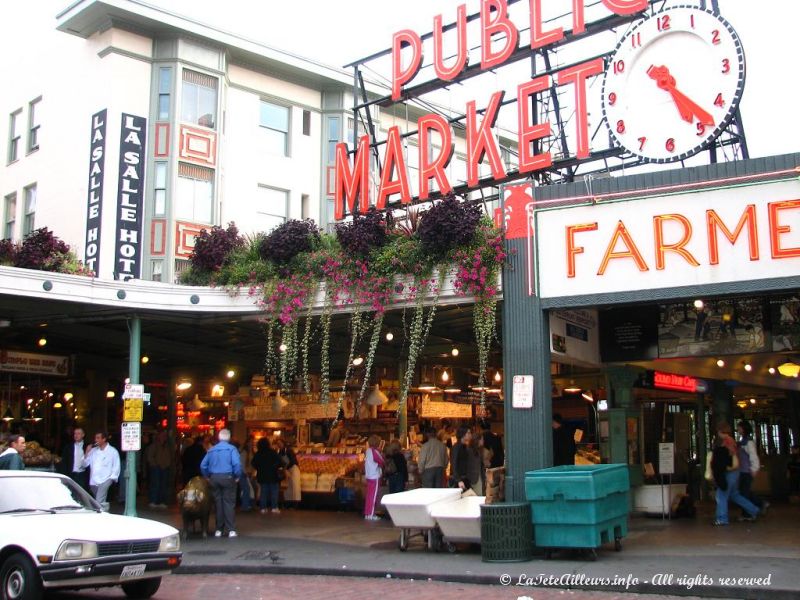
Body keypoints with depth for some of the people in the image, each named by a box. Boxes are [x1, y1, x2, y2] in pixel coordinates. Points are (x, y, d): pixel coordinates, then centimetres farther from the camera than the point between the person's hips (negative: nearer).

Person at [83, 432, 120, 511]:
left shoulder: (112, 451, -1)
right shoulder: (93, 450, 12)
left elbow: (116, 467, 0)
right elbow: (85, 464, 10)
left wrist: (112, 478, -6)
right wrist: (87, 453, -2)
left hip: (105, 480, -5)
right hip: (93, 481, 6)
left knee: (99, 502, -20)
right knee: (97, 502, 13)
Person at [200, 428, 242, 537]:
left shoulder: (212, 450, 8)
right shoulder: (231, 449, -5)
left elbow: (203, 465, 7)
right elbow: (237, 464, -17)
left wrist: (207, 477, 15)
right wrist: (237, 476, -6)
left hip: (214, 478, 4)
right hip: (227, 477, -3)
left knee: (218, 503, 9)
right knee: (229, 503, -1)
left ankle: (219, 530, 13)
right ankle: (231, 530, -5)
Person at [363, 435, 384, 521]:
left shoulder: (368, 451, 9)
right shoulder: (374, 451, -16)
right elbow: (381, 462, -11)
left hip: (369, 476, 8)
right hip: (374, 476, -8)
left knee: (369, 495, 13)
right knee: (373, 495, -4)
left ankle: (367, 513, 18)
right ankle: (370, 514, -3)